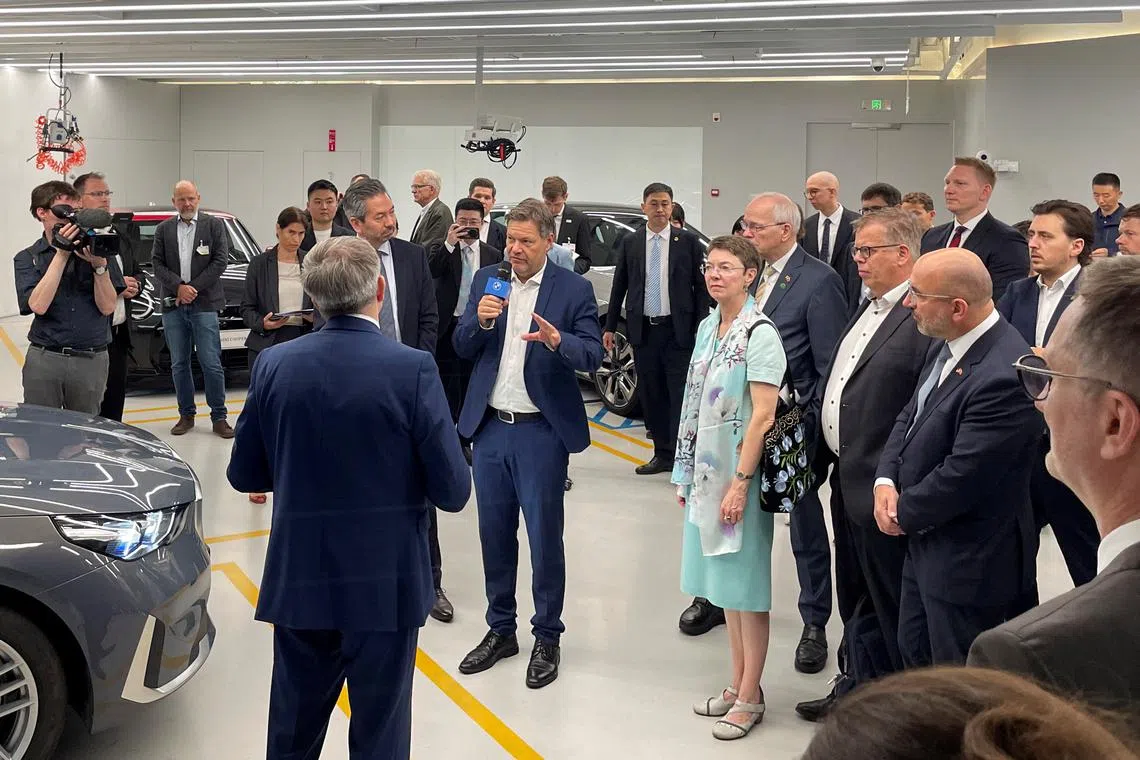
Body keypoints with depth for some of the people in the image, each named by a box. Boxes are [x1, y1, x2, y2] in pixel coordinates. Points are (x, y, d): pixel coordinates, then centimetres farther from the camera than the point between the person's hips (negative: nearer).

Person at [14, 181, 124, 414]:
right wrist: (61, 255, -12)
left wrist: (99, 265, -15)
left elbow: (107, 307, 0)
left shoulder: (93, 250, 6)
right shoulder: (27, 258, 5)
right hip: (44, 360, 0)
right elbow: (38, 305, -12)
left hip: (91, 361, 1)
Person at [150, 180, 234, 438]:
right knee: (179, 364, 8)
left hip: (204, 304, -3)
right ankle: (186, 415, 18)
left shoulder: (214, 225, 5)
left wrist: (194, 288, -8)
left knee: (211, 364, -5)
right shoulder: (163, 229, 12)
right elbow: (157, 263, 6)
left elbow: (220, 261, -2)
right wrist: (179, 287, -9)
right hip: (172, 306, 3)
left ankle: (219, 417, 2)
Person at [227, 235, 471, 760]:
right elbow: (453, 492, -14)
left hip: (298, 579, 4)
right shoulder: (413, 369, -16)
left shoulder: (273, 365, -6)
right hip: (385, 583, -3)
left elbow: (244, 475, 3)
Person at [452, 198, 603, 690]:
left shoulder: (574, 289, -5)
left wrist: (558, 341, -31)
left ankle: (547, 637, 20)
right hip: (489, 427, 4)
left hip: (541, 432, -4)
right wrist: (479, 320, -14)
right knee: (494, 534, 14)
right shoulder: (487, 281, 7)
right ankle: (500, 630, 30)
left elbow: (593, 354, -12)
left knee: (545, 536, 4)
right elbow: (462, 349, 6)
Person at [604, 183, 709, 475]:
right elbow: (619, 287, 11)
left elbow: (702, 287, 0)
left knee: (681, 396, -4)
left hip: (678, 330, -3)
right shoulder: (630, 243, 8)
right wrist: (610, 327, 9)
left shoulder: (689, 242, 1)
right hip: (643, 330, 3)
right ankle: (662, 454, 20)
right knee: (651, 396, 9)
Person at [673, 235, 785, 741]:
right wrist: (686, 473, 13)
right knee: (723, 583, 16)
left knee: (746, 584, 3)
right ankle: (737, 684, 30)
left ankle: (750, 698, 16)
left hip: (740, 473, -8)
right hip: (707, 471, 8)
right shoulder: (707, 328, 9)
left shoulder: (760, 334, -14)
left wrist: (740, 482, -21)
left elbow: (763, 416, -18)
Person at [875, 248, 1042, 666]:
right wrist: (886, 481, -5)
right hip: (925, 543, 9)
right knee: (914, 657, 25)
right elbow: (910, 416, 11)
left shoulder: (1005, 376, -30)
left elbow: (962, 476, -28)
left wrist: (904, 513, -12)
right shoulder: (946, 346, 1)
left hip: (969, 563, -9)